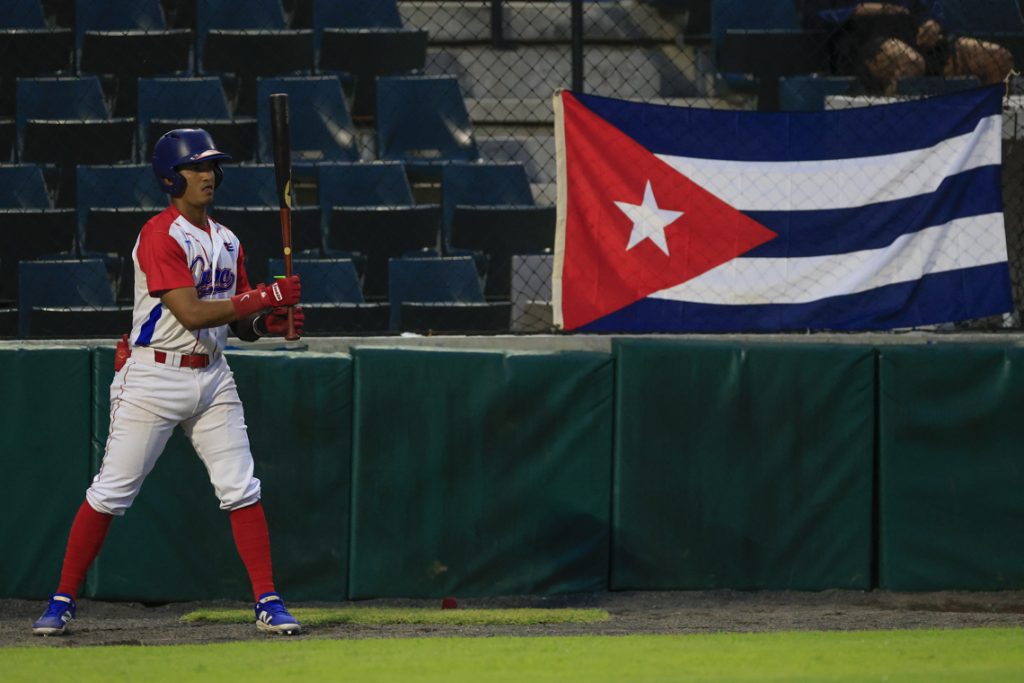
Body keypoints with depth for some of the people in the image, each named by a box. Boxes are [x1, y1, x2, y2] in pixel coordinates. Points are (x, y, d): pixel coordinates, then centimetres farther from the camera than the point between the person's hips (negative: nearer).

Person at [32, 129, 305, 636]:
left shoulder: (226, 242, 12)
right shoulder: (159, 236, -13)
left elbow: (239, 322, 16)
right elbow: (192, 314, -21)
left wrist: (269, 323, -7)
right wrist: (268, 297, -18)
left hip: (212, 376, 6)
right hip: (153, 379, -6)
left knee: (242, 492, 0)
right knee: (110, 493, -3)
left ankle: (268, 603, 4)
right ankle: (62, 602, 5)